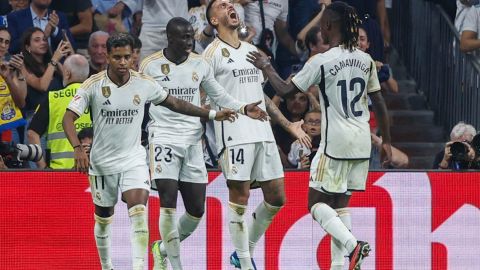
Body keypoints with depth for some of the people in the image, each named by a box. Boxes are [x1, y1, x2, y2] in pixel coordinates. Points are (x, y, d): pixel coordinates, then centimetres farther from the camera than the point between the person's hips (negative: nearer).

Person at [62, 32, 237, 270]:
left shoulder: (144, 84, -6)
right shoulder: (93, 85, -12)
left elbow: (173, 103, 10)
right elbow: (69, 117, -13)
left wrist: (212, 115, 11)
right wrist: (78, 148, -30)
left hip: (133, 159, 0)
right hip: (102, 161, 0)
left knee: (139, 212, -20)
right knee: (103, 218, 13)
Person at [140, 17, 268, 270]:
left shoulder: (200, 64, 6)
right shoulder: (150, 65, -2)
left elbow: (220, 96, 12)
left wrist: (244, 109, -4)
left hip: (193, 140, 4)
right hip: (163, 137, -4)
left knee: (196, 209, 3)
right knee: (168, 204, -16)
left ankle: (163, 248, 27)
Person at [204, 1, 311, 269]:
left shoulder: (252, 51, 20)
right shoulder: (213, 52, -1)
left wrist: (289, 125, 23)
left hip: (263, 133, 7)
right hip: (234, 134, -7)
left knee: (276, 197, 5)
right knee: (240, 197, -6)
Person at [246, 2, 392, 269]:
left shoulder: (321, 62, -11)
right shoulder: (366, 60, 6)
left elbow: (286, 90, -5)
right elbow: (380, 104, 10)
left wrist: (266, 67, 12)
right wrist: (387, 142, 18)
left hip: (335, 142, -6)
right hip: (362, 142, 6)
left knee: (317, 202, 4)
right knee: (340, 202, 13)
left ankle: (352, 244, -18)